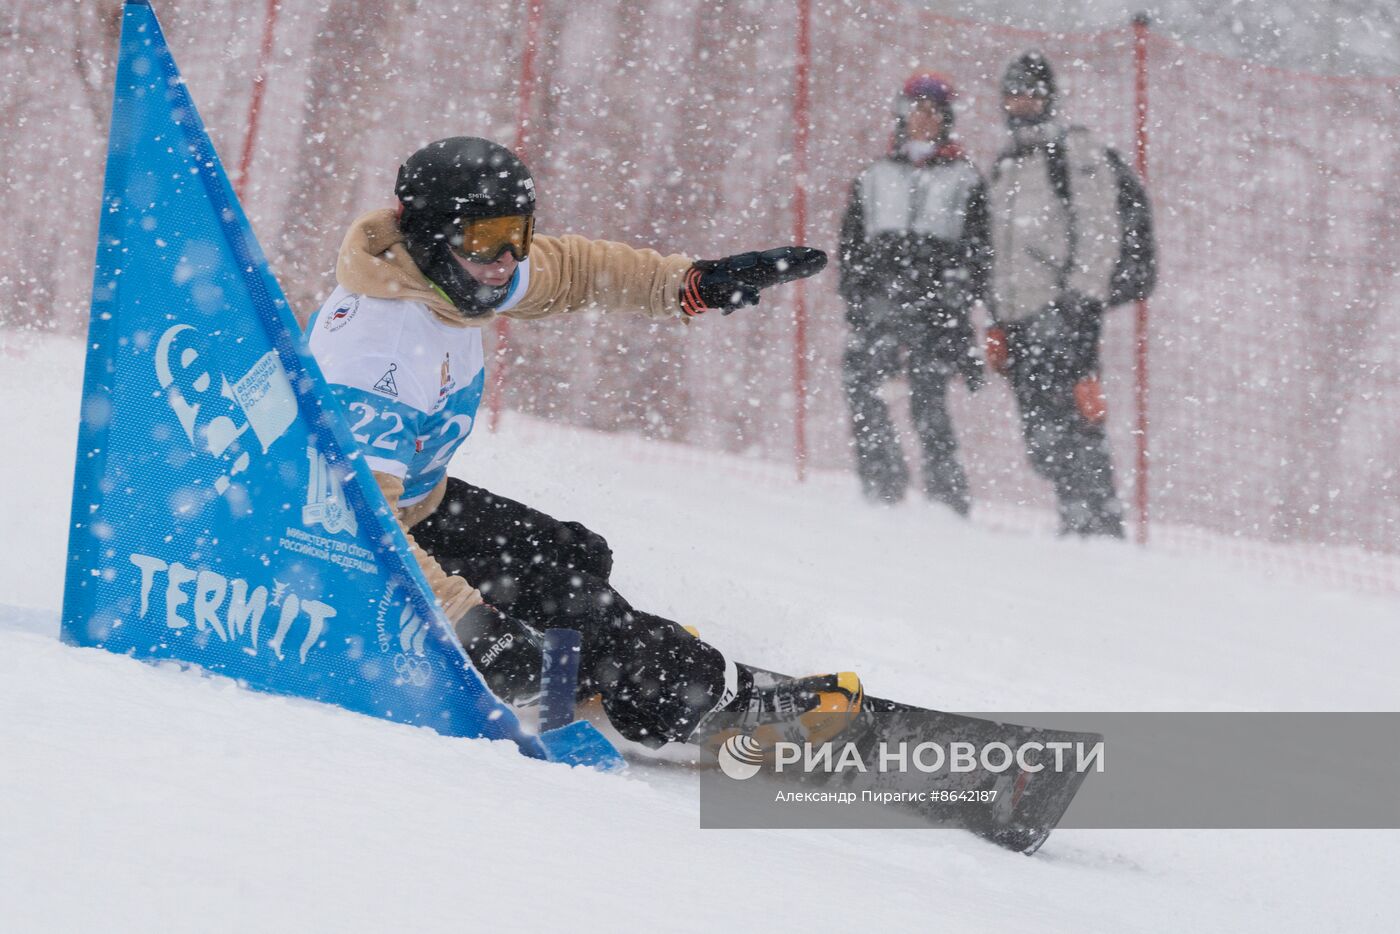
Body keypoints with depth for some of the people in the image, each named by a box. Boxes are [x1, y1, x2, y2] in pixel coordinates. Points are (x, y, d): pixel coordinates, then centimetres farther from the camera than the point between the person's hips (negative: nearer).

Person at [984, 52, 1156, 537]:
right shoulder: (1007, 168, 25)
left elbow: (1100, 228, -9)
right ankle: (1078, 519, 6)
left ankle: (1100, 526, -19)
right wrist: (1000, 319, 23)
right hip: (1022, 315, 8)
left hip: (1064, 310, -8)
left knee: (1071, 420, -17)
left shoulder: (1077, 152, 1)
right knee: (1040, 437, 2)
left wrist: (1085, 297, -18)